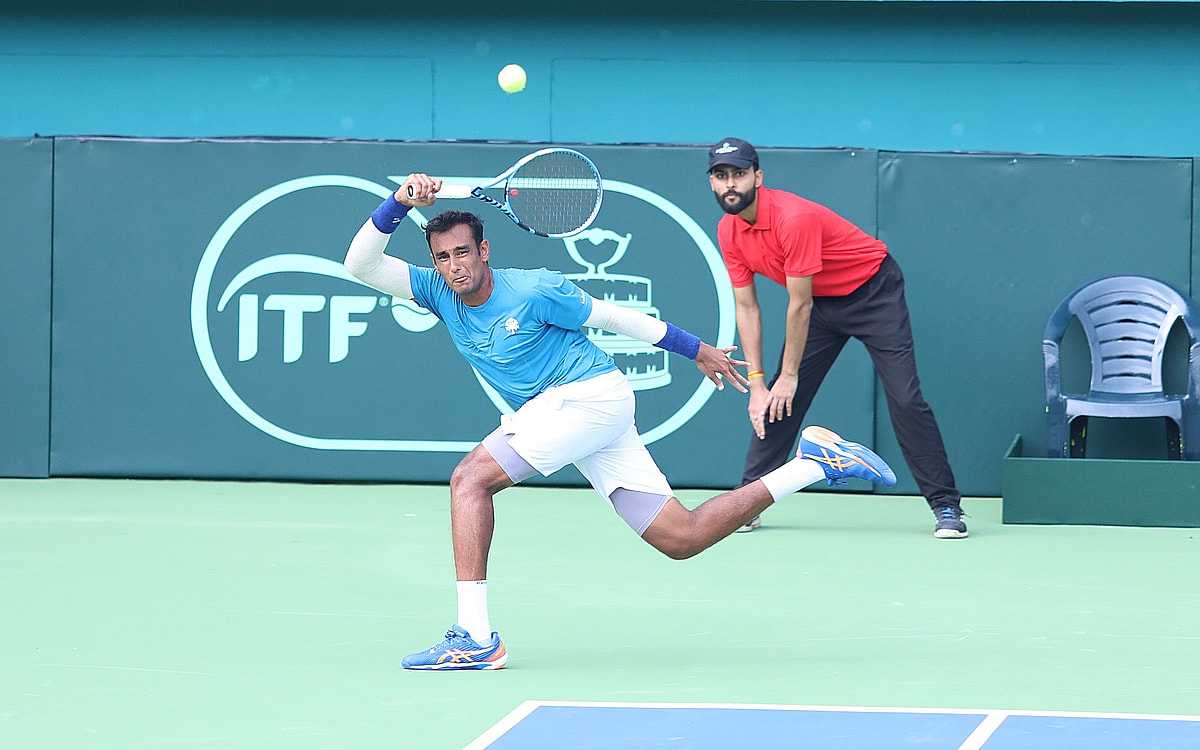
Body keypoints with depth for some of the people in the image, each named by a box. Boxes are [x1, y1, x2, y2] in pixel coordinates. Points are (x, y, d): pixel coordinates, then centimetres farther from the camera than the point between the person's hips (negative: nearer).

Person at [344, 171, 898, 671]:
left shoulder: (534, 292, -13)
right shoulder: (438, 292, 3)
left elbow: (611, 315, -1)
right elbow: (360, 264, -3)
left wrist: (696, 350, 9)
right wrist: (399, 203, -18)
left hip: (591, 396, -7)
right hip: (553, 411, 7)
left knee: (470, 478, -19)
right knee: (682, 539, 2)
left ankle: (474, 636, -22)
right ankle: (813, 463, 11)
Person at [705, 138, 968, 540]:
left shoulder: (794, 218, -32)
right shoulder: (729, 232, -9)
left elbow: (800, 306, -26)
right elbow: (746, 308, -3)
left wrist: (789, 375, -19)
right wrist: (757, 382, -7)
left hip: (874, 291, -7)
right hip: (822, 301, 7)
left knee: (905, 399, -14)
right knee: (775, 400, -2)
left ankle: (946, 506, -7)